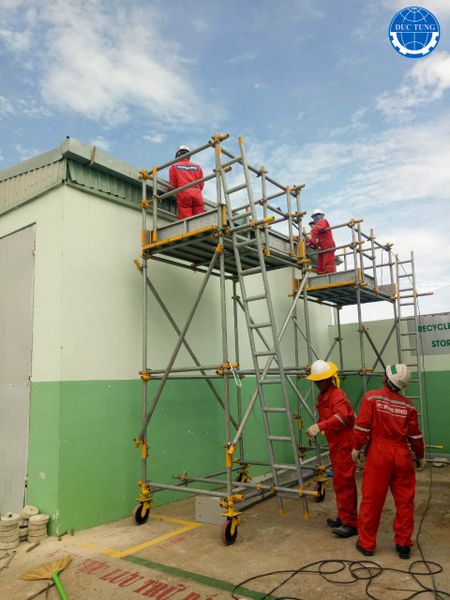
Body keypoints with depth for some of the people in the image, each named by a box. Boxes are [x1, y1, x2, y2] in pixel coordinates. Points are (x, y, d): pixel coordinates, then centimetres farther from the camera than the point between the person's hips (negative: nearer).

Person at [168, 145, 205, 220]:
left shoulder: (174, 166, 13)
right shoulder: (197, 166, 19)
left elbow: (172, 186, 7)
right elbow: (201, 185, 16)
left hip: (183, 195, -2)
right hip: (197, 195, 2)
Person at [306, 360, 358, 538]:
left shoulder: (336, 394, -19)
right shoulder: (323, 395, 12)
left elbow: (341, 417, -36)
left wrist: (319, 426, -44)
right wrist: (318, 428, 9)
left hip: (344, 444, -10)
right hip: (335, 444, 10)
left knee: (344, 483, -7)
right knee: (340, 482, 18)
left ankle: (350, 523, 0)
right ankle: (343, 517, 30)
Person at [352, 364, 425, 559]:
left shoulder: (372, 397, -8)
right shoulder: (408, 405, 2)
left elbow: (362, 426, -11)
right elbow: (415, 435, 7)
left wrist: (356, 448, 1)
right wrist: (420, 456, 22)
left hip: (378, 454, -2)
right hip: (402, 455, 2)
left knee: (372, 500, 7)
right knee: (404, 501, 14)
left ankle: (366, 544, 18)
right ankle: (403, 544, 24)